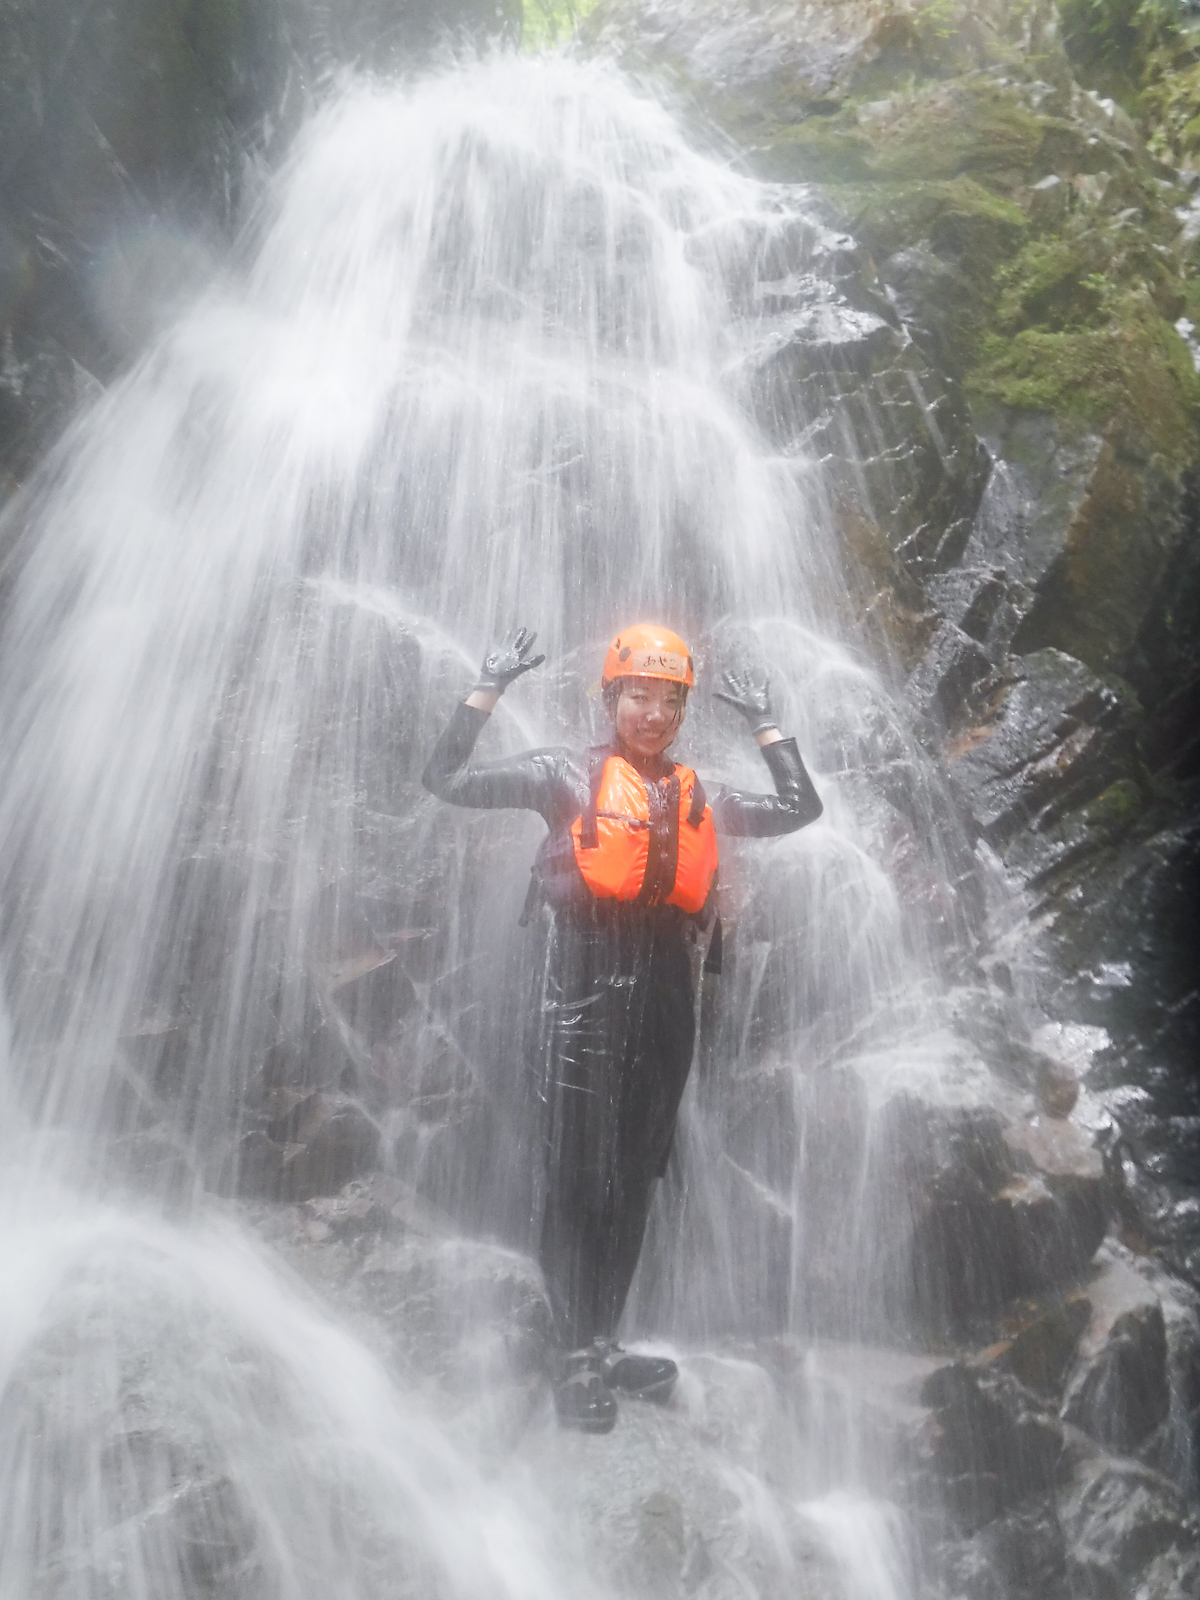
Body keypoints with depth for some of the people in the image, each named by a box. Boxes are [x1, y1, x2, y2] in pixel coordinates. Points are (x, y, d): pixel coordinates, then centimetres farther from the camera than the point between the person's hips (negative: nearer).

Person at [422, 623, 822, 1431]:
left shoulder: (699, 797, 17)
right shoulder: (567, 774, 5)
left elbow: (801, 808, 25)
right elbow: (447, 779, 1)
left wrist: (765, 722, 24)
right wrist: (489, 689, 0)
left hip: (664, 989, 5)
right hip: (585, 982, -5)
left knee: (634, 1180, 12)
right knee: (580, 1177, -1)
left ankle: (604, 1345, 27)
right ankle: (577, 1361, 12)